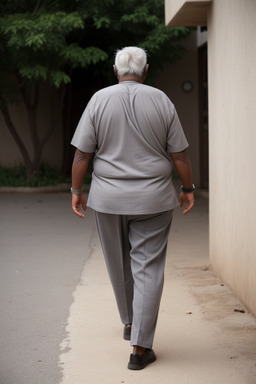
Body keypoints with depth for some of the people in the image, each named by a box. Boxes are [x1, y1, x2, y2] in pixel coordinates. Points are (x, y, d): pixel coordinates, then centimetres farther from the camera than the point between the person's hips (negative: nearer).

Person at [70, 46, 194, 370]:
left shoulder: (100, 100, -4)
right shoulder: (161, 101, -2)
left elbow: (82, 152, -5)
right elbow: (179, 153, -1)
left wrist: (76, 190, 5)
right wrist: (188, 188, 11)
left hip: (109, 198, 1)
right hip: (153, 199, -1)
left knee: (119, 264, 19)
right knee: (148, 269, 1)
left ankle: (130, 323, 38)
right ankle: (140, 347, -2)